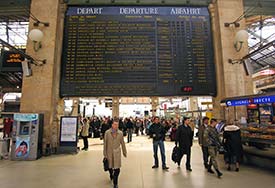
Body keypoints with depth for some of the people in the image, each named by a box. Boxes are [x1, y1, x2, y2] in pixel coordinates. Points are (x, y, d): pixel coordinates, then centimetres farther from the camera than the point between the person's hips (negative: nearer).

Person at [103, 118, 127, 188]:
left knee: (117, 169, -2)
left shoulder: (120, 133, -4)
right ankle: (111, 175, 51)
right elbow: (105, 144, -3)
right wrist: (105, 154, -2)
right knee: (109, 167, 17)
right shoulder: (107, 132, -8)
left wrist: (124, 152, 9)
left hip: (117, 153, 0)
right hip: (109, 153, 0)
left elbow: (122, 143, 4)